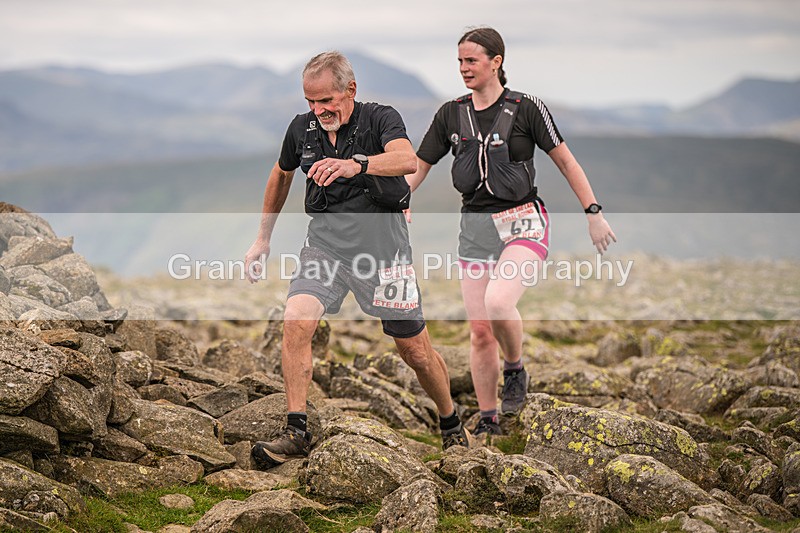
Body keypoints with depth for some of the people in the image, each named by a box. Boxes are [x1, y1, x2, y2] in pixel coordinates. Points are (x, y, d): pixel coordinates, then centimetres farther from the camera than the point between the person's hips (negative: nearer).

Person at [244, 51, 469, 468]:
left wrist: (356, 166, -50)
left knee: (413, 347, 4)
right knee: (295, 321, -21)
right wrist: (263, 239, 25)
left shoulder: (380, 119, -10)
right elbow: (281, 176, 23)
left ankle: (451, 425, 29)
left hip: (381, 242, -3)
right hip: (325, 241, 3)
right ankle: (296, 433, -14)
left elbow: (407, 159, -32)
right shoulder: (301, 129, 5)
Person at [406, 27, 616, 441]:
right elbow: (417, 168, 10)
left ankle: (515, 368, 1)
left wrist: (594, 213, -3)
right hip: (475, 225, 4)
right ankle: (488, 422, 15)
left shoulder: (526, 108, -6)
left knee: (498, 302, -29)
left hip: (522, 221, -4)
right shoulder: (451, 114, 6)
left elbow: (565, 161, 0)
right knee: (479, 329, 2)